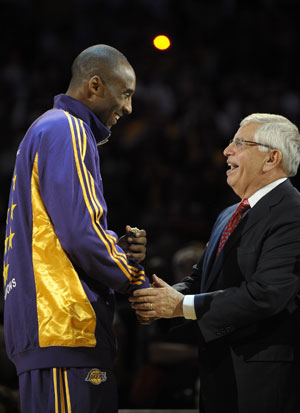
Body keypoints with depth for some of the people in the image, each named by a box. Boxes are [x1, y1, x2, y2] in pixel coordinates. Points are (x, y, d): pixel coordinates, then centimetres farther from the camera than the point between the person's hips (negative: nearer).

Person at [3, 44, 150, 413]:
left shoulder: (49, 131, 25)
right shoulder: (66, 131, -8)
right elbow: (80, 234, -17)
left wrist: (119, 248, 8)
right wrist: (138, 283, -3)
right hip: (63, 326, -10)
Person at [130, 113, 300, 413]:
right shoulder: (228, 217, 17)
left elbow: (266, 294, -24)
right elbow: (201, 278, 18)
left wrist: (182, 305, -21)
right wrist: (168, 296, -6)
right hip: (218, 372, 9)